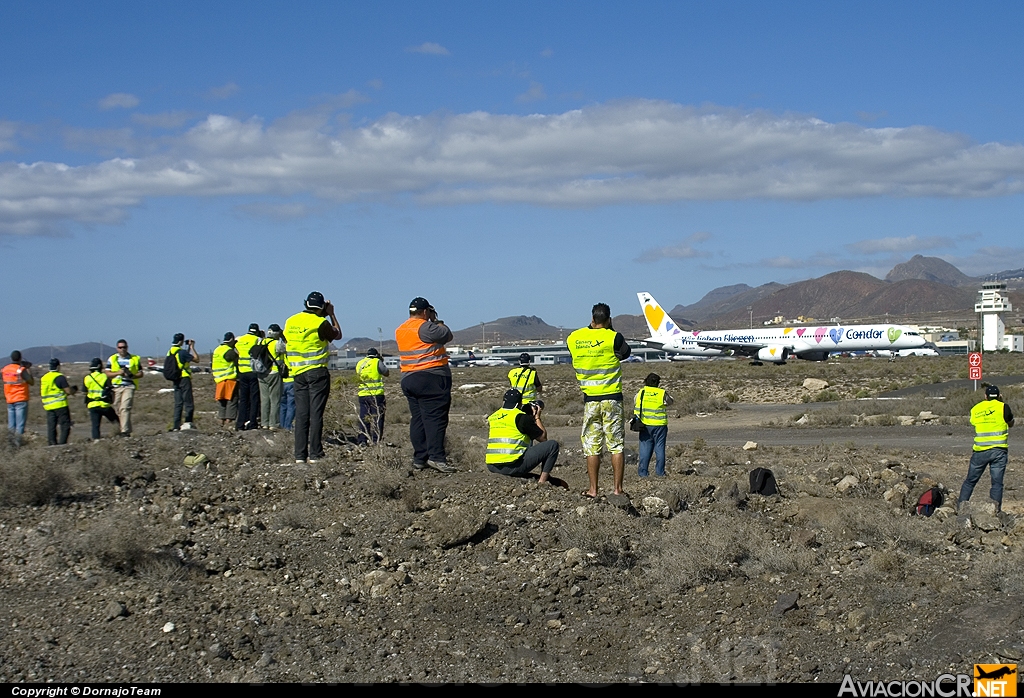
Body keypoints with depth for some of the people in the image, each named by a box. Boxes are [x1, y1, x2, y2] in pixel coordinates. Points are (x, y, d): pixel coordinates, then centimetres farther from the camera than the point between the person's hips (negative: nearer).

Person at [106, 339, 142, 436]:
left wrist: (132, 375, -10)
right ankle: (128, 429, 19)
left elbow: (140, 373, 10)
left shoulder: (135, 359, 9)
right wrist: (118, 372, -12)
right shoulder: (112, 359, 11)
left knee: (125, 408, -18)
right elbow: (107, 373, 5)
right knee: (118, 410, 6)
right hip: (116, 387, 3)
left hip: (129, 386, -3)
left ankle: (125, 431, -23)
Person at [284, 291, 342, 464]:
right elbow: (337, 335, 6)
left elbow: (286, 342, 17)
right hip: (317, 372, -5)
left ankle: (300, 455, 5)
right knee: (316, 414, -3)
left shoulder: (291, 321, 6)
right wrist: (332, 314, 13)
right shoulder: (320, 323, -11)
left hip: (298, 372, 5)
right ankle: (315, 454, -5)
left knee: (301, 414, 6)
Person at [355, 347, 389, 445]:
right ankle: (376, 440, -5)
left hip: (363, 395, 4)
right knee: (377, 418, 0)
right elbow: (386, 372, 5)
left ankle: (362, 441, 7)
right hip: (376, 394, -4)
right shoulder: (377, 362, -4)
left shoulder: (359, 363, 10)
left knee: (363, 418, 9)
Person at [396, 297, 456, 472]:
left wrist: (433, 323, 22)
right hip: (431, 378, -8)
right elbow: (447, 336, -6)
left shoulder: (400, 330, 14)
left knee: (417, 419, 9)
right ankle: (436, 457, -16)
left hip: (408, 379, 8)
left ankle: (419, 458, 9)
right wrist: (438, 323, 11)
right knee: (435, 418, -9)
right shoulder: (425, 327, -12)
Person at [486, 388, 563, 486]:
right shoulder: (522, 417, -3)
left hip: (492, 467, 7)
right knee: (553, 445, 2)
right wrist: (537, 417, 22)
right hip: (512, 467, -6)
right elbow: (543, 437, 7)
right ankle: (543, 481, 2)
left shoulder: (492, 417, 15)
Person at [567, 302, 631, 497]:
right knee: (616, 445, 4)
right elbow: (625, 353, 8)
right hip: (612, 397, -2)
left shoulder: (574, 338, -1)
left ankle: (593, 489, 7)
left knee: (592, 446, 7)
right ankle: (617, 488, 3)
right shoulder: (613, 337, -9)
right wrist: (610, 330, 11)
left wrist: (592, 327, 15)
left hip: (590, 399, 2)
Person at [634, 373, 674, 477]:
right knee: (659, 448, 5)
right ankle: (660, 472, 5)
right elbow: (670, 402, 11)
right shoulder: (662, 393, -5)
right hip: (659, 425, -2)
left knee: (645, 448, 6)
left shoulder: (641, 392, 2)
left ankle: (642, 472, 4)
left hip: (645, 424, 2)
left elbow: (634, 405, 10)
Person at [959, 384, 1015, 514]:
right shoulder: (1003, 407, -2)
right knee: (997, 483, 0)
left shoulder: (975, 409, 7)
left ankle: (960, 507, 12)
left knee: (970, 481, 12)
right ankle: (995, 510, -9)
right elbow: (1011, 424, 11)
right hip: (998, 450, -2)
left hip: (980, 450, 2)